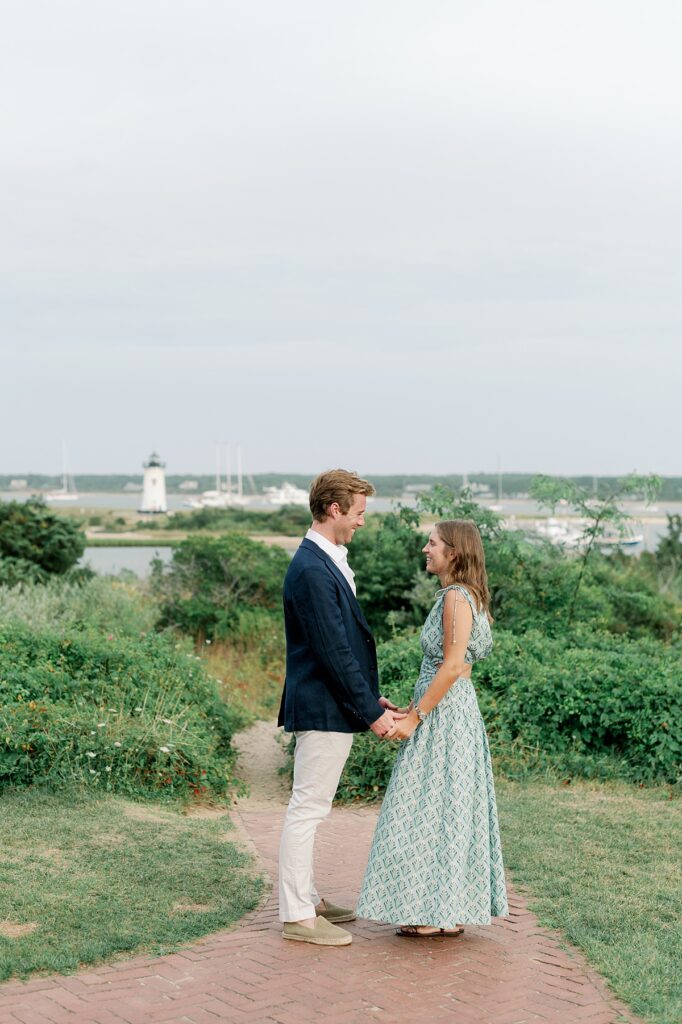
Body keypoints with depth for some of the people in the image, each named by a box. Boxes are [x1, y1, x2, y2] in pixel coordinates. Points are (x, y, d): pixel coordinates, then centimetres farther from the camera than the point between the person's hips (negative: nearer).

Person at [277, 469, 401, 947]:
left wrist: (370, 696, 15)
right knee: (306, 809, -3)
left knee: (311, 809, 17)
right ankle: (297, 916, 5)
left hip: (333, 708, 11)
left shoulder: (327, 564, 13)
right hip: (322, 709, -11)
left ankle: (307, 899, 28)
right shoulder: (312, 571, -20)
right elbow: (333, 652, -22)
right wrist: (371, 711, -17)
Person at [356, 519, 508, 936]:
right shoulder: (459, 596, 14)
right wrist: (409, 710, 13)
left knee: (435, 808, -3)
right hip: (444, 712, 10)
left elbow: (452, 667, -21)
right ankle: (451, 909, 19)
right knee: (445, 808, 13)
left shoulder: (457, 597, -16)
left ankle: (442, 914, 4)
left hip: (445, 716, -10)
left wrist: (415, 717, -17)